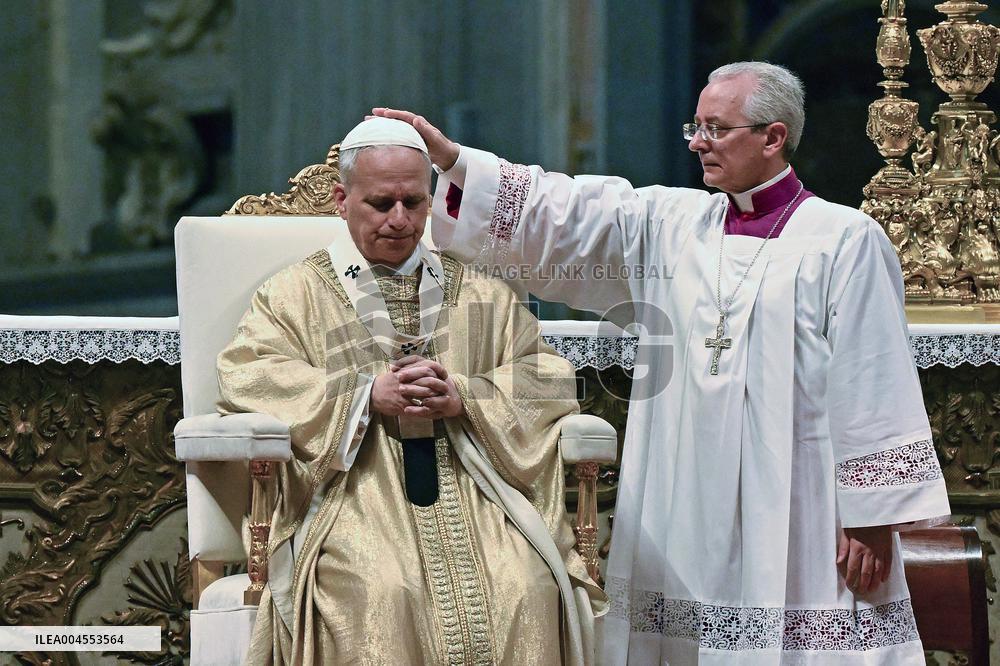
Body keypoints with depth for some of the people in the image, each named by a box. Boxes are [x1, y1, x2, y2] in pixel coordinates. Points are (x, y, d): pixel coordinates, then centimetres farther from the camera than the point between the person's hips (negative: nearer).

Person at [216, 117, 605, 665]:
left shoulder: (481, 296, 23)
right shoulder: (296, 293, 16)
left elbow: (550, 374, 12)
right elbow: (245, 375, -1)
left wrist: (464, 397, -8)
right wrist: (369, 394, -10)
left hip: (471, 487, 2)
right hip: (356, 491, -2)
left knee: (528, 588, -28)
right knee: (382, 594, -35)